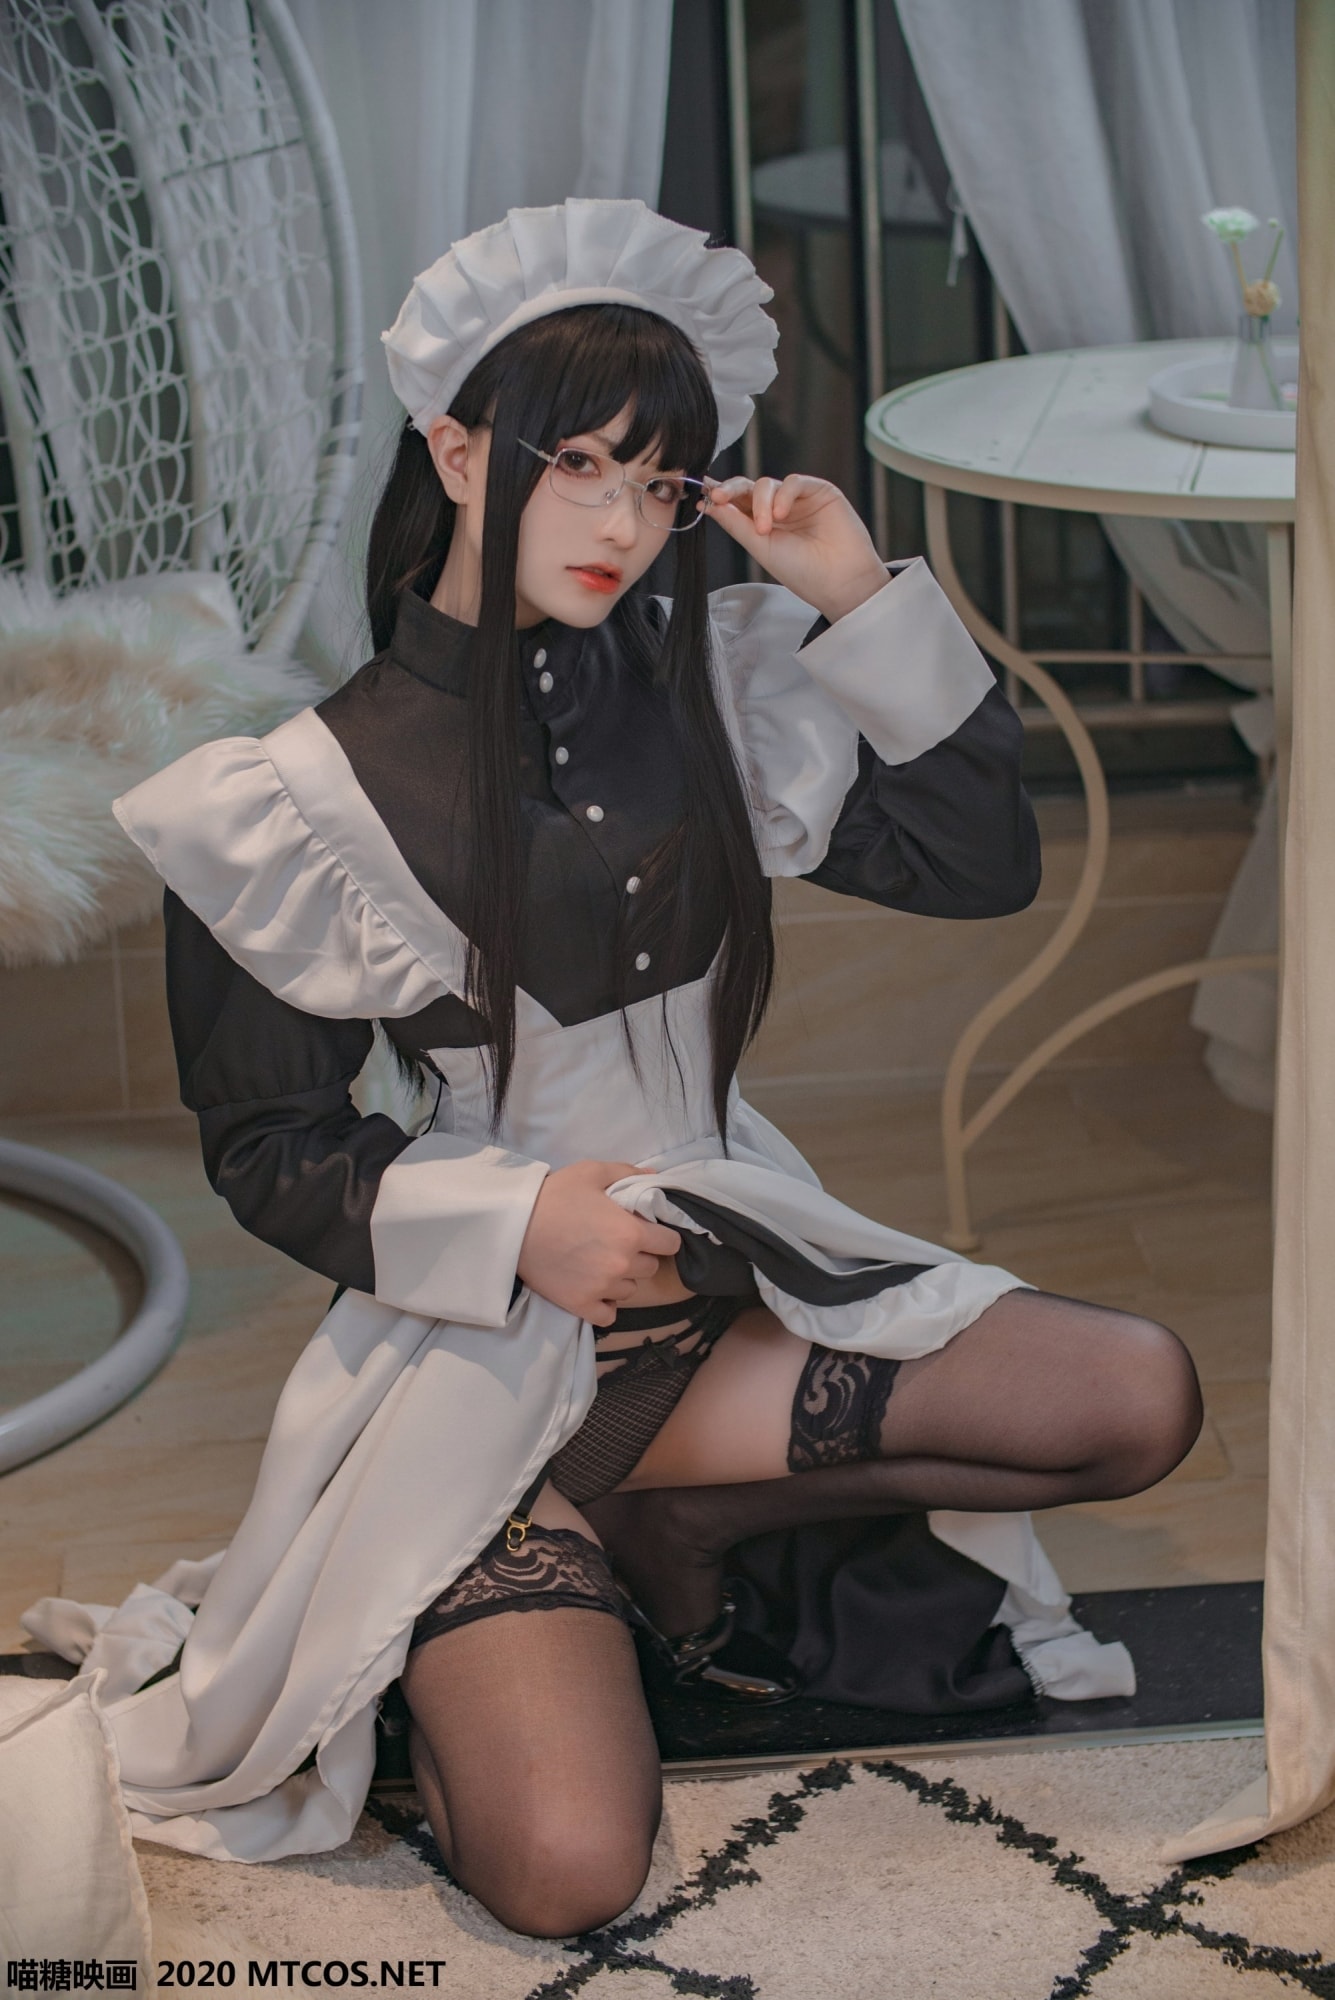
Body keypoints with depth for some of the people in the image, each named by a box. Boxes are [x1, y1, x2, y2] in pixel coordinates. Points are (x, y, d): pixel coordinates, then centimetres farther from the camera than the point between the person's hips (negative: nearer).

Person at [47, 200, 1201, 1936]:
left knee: (1141, 1398, -16)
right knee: (568, 1874, -22)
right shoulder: (306, 799, -9)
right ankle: (443, 1658, 13)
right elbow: (270, 1151, -4)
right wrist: (511, 1226, -19)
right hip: (482, 1341, -5)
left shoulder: (707, 691, 3)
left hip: (728, 1279, 5)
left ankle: (660, 1515, 1)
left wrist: (864, 602, -7)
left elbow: (979, 862, 3)